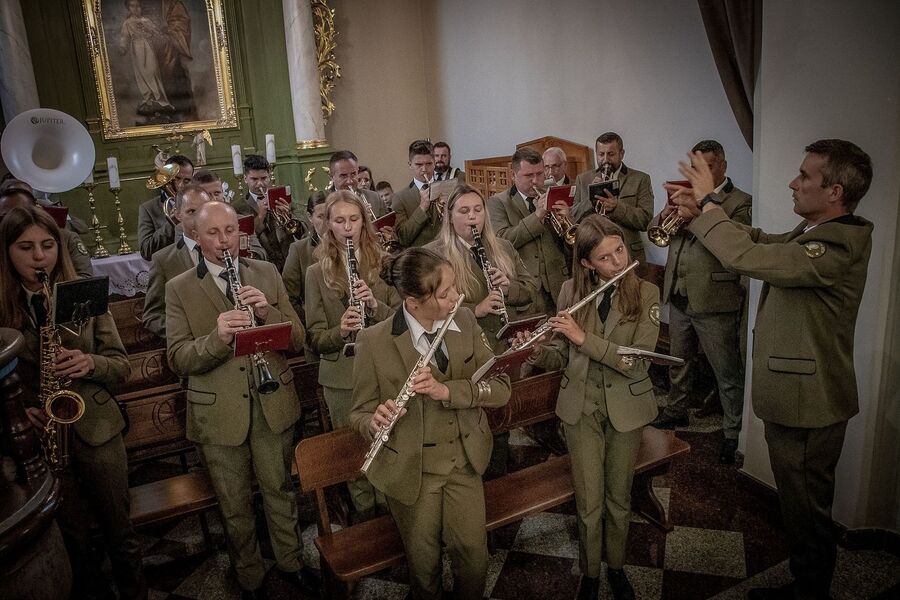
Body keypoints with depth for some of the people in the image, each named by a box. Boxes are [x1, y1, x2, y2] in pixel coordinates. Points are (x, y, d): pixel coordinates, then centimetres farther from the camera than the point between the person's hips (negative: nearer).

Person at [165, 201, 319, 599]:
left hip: (273, 405, 1)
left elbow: (296, 339, 0)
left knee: (280, 491, 18)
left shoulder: (266, 273, 3)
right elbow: (178, 360, -9)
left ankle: (291, 562, 41)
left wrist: (268, 313, -20)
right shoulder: (179, 289, -3)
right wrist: (217, 336, -28)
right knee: (234, 506, 16)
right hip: (218, 414, -1)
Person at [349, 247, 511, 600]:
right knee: (424, 565, 13)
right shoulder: (374, 342, -17)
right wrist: (376, 422, -32)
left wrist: (447, 391, -27)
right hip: (410, 470, -2)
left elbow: (501, 389, -10)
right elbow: (359, 415, -8)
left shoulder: (466, 322, -7)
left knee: (474, 558, 6)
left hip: (465, 461, 3)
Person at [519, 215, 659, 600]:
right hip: (581, 408, 1)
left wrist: (584, 337, -28)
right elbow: (561, 356, 1)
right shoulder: (571, 291, -5)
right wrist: (535, 351, -20)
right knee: (589, 503, 9)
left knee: (618, 499, 16)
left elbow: (638, 362, -21)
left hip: (626, 409, -1)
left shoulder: (646, 294, -11)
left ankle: (616, 568, 42)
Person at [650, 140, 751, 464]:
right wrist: (665, 216, -11)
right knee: (679, 361, 22)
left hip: (713, 301, -7)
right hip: (679, 297, 7)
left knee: (727, 374, 3)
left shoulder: (739, 202, -7)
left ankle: (733, 433, 16)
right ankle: (677, 410, 41)